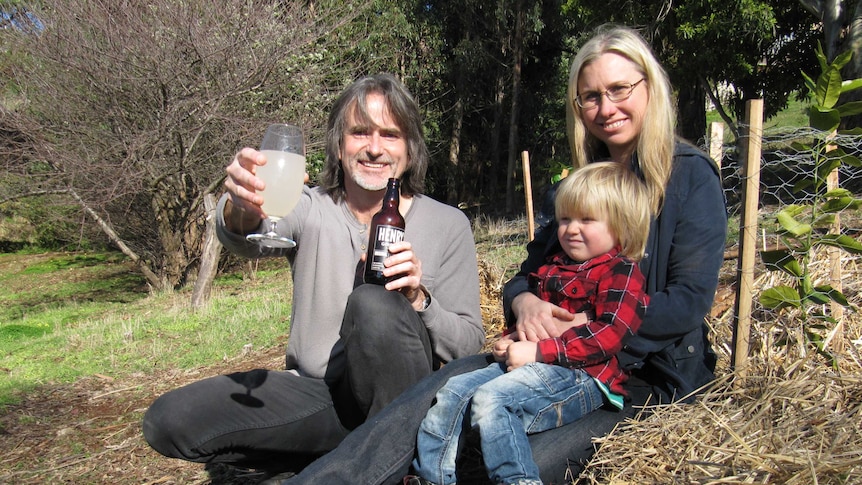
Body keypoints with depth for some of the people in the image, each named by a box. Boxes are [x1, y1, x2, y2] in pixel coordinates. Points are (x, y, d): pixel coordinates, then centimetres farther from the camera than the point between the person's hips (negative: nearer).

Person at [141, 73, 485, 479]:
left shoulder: (448, 225, -1)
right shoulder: (311, 210, 1)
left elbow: (469, 345, -1)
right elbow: (249, 240, -22)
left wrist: (418, 299, -20)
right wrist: (242, 210, -45)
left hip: (397, 398, -2)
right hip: (313, 392, 3)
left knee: (375, 304, -32)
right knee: (167, 421, -13)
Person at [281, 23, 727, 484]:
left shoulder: (690, 176, -3)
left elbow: (689, 301, -12)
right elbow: (530, 270, 13)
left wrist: (586, 325, -21)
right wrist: (524, 301, -11)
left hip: (647, 370, -5)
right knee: (444, 387, -25)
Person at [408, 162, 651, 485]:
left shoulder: (622, 273, -3)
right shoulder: (552, 268, 23)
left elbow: (608, 334, -17)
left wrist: (539, 350, -21)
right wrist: (512, 341, 14)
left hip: (581, 375, -8)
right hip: (531, 362, 9)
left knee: (490, 398, -29)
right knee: (453, 392, -5)